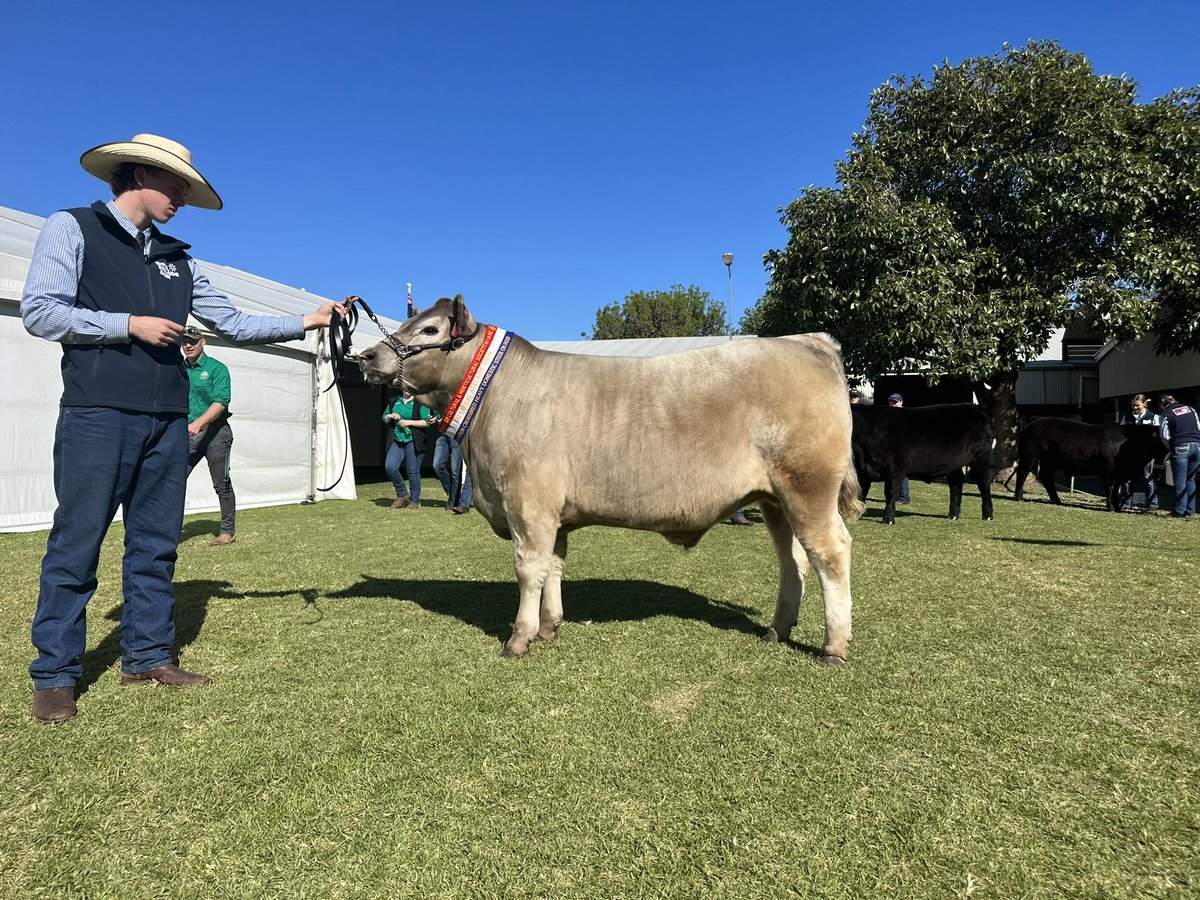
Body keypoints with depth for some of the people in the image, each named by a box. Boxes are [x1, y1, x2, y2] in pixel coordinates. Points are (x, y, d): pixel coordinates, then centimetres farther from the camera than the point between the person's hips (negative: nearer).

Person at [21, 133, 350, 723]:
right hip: (98, 413, -5)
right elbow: (38, 311, -4)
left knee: (156, 543, 8)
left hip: (168, 419, 6)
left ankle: (147, 657, 17)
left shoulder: (176, 258, 19)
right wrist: (130, 325, -10)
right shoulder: (73, 228, 5)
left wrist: (304, 323, 7)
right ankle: (55, 675, 8)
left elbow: (233, 323, 15)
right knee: (77, 544, -2)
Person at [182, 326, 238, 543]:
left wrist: (199, 423, -28)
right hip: (187, 434, 5)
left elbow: (221, 402, -16)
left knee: (222, 485, 3)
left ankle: (227, 531, 12)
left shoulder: (217, 368, -5)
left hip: (215, 432, -5)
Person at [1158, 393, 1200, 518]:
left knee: (1180, 480, -1)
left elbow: (1165, 436, 0)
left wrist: (1171, 447, 16)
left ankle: (1180, 511, -3)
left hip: (1181, 447, -5)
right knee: (1190, 480, 12)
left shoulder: (1167, 414, 1)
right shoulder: (1190, 409, 15)